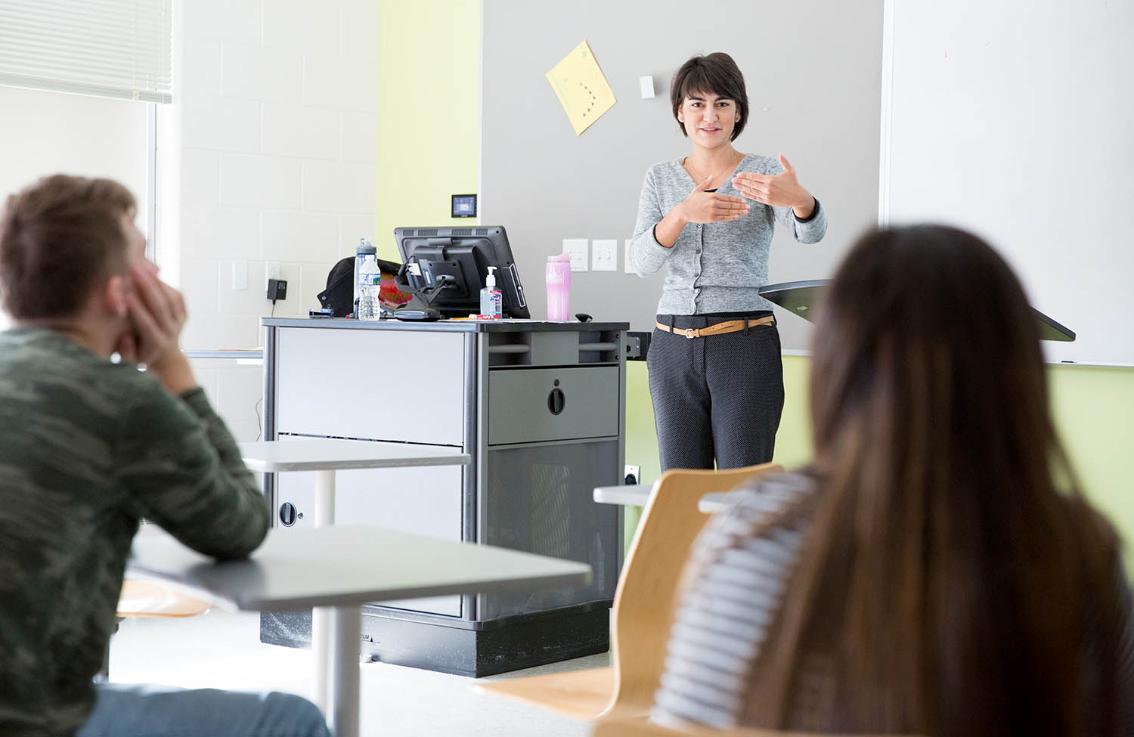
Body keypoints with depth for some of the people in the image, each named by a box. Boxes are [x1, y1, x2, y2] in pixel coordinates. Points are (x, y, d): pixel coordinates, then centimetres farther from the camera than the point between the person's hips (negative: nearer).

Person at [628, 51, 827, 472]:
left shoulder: (765, 174, 1)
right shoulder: (661, 178, 10)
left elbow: (811, 232, -17)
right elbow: (642, 261, -3)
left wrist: (798, 198, -41)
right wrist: (683, 213, -22)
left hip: (746, 344, -3)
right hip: (674, 346, 3)